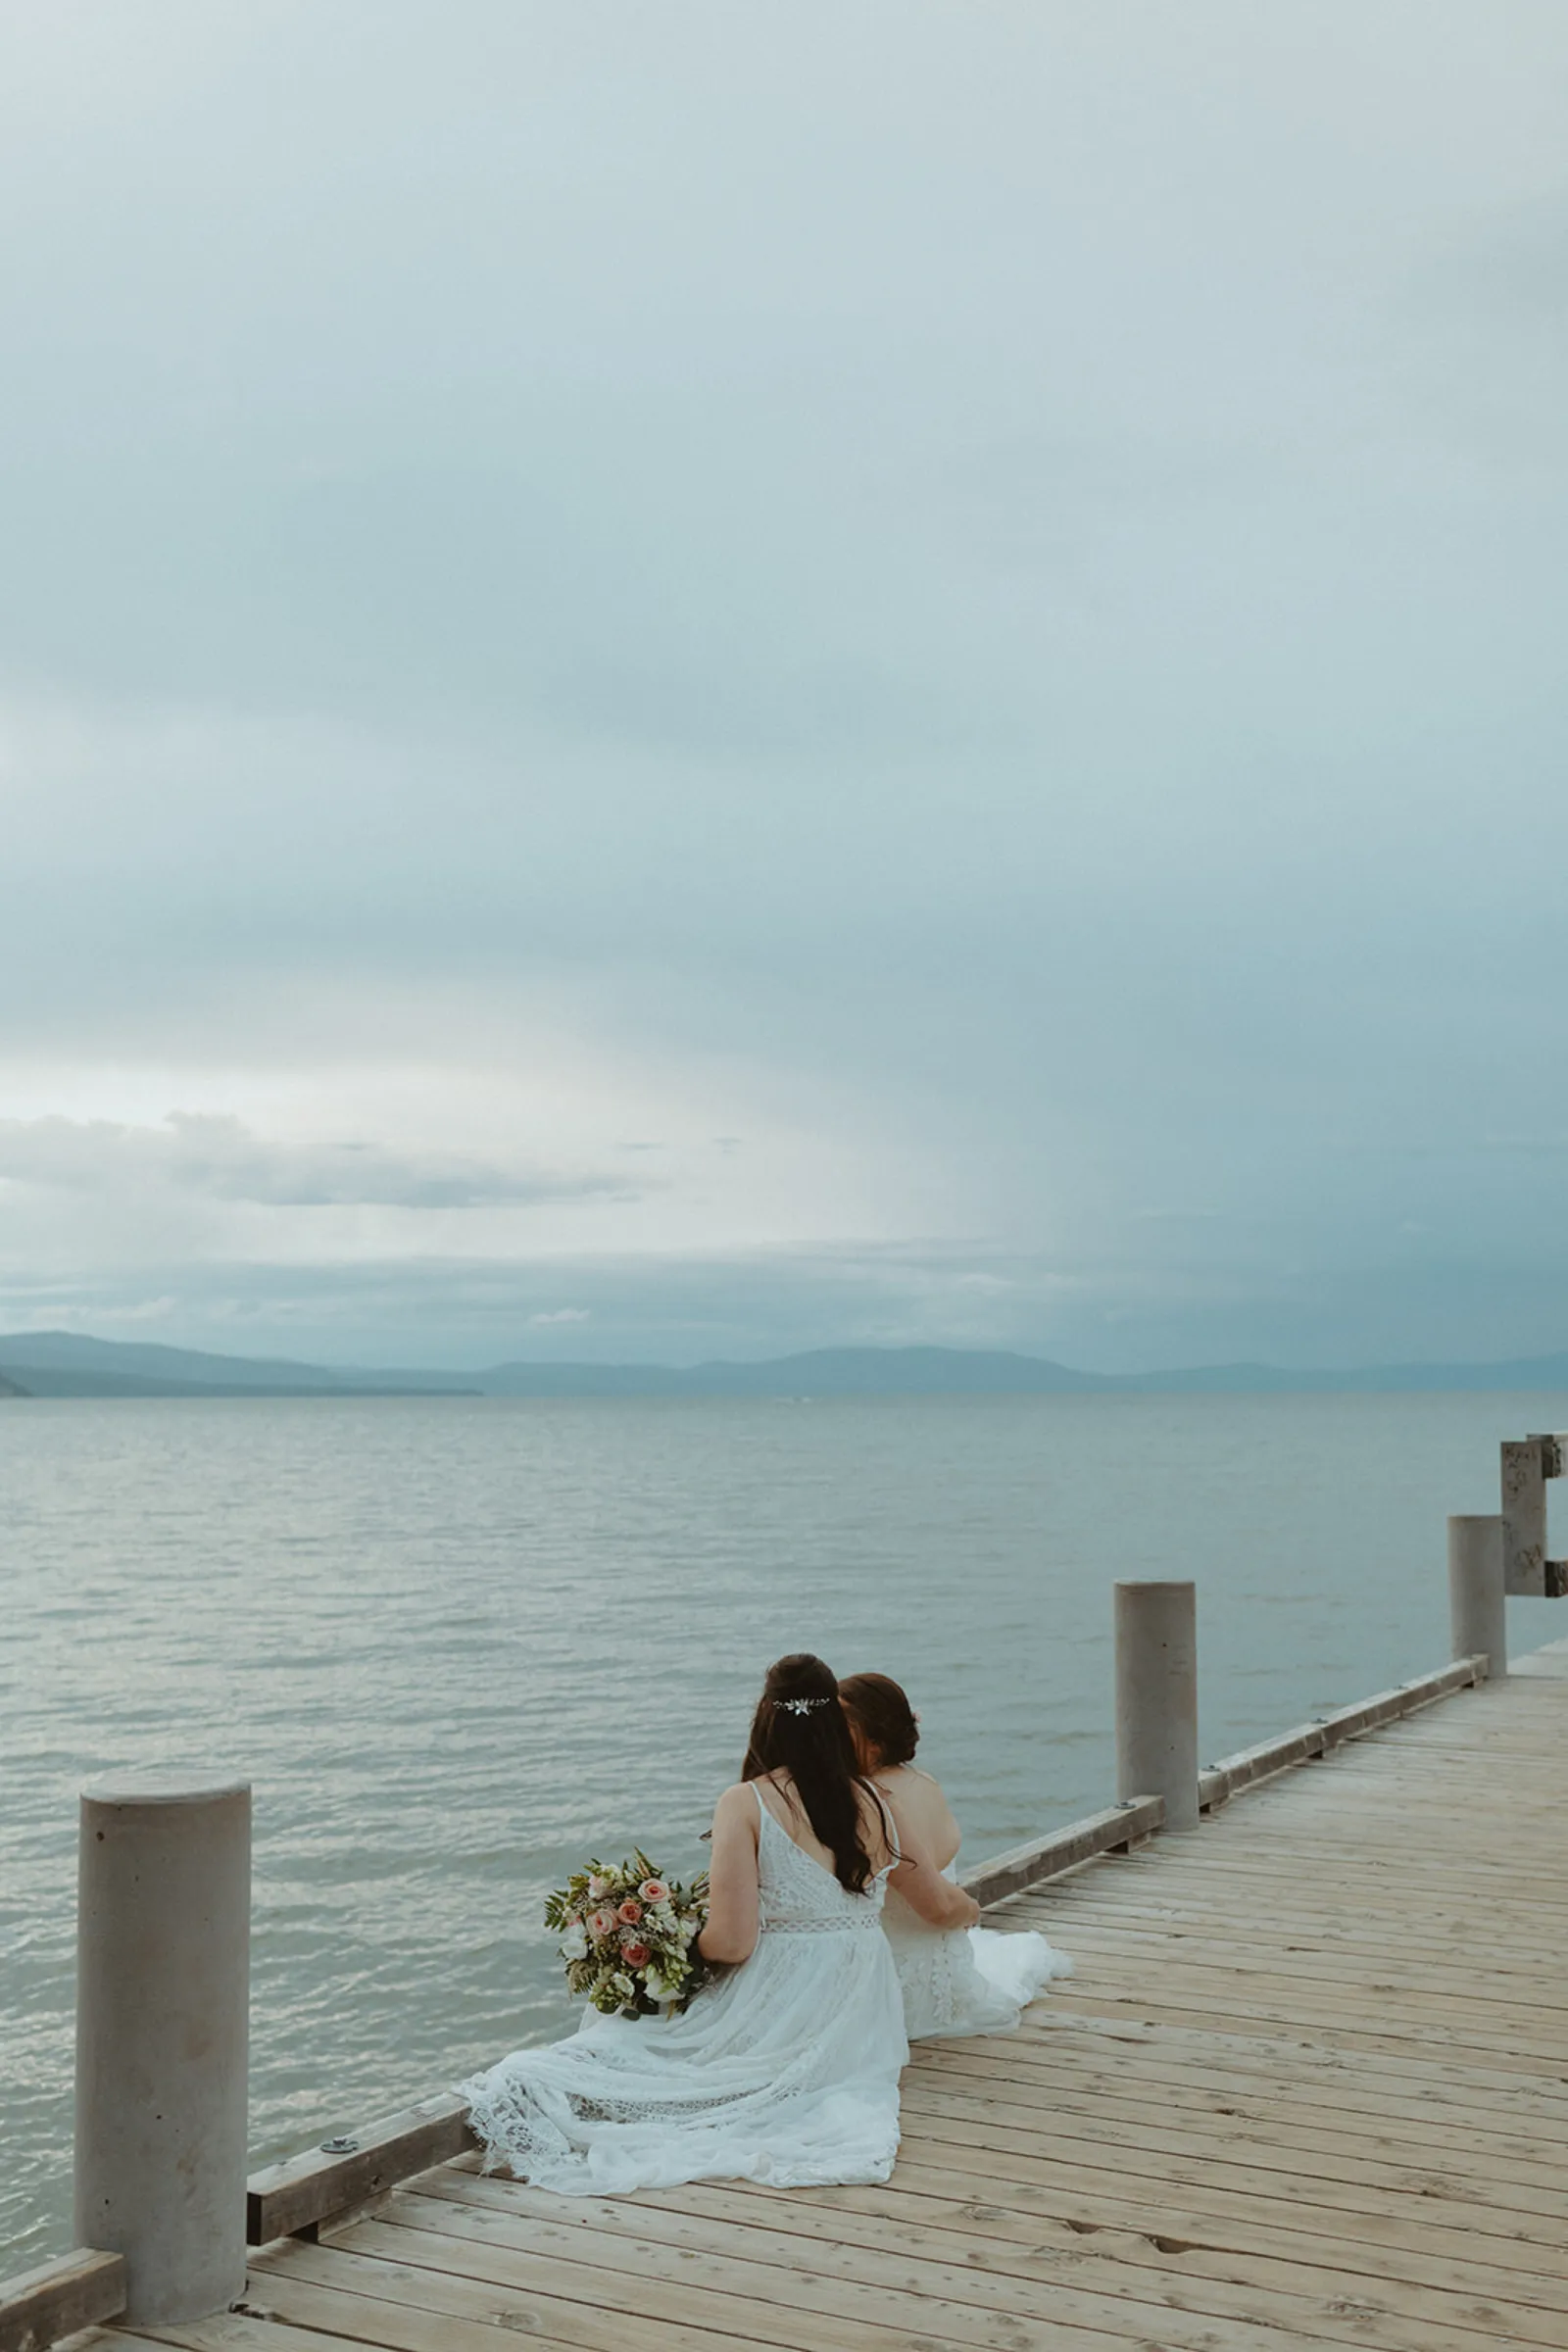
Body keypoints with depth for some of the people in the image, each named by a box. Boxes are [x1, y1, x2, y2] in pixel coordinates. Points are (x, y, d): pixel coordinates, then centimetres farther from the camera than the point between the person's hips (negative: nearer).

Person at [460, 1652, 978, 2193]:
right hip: (861, 2026, 5)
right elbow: (941, 1908, 18)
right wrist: (968, 1906, 41)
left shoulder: (745, 1804, -11)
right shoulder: (873, 1804, 3)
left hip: (778, 2021, -5)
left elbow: (731, 1942, -17)